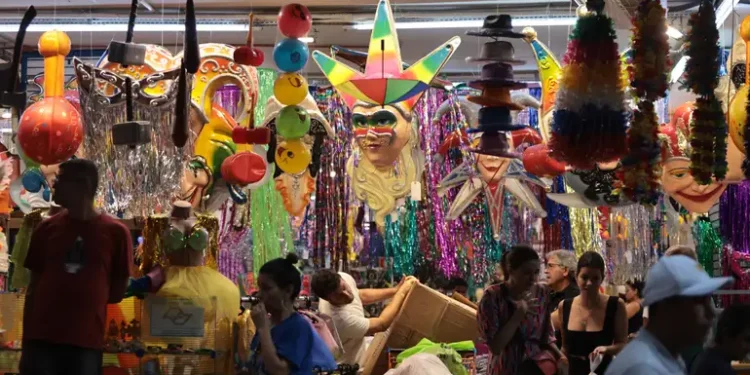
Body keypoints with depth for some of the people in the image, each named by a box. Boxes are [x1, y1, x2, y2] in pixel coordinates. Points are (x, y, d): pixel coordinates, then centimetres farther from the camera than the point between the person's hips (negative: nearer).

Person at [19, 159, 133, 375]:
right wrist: (25, 339, 6)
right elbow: (33, 286, 10)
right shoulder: (47, 228, 8)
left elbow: (119, 290, 9)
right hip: (41, 337, 2)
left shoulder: (115, 232, 1)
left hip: (86, 341, -2)